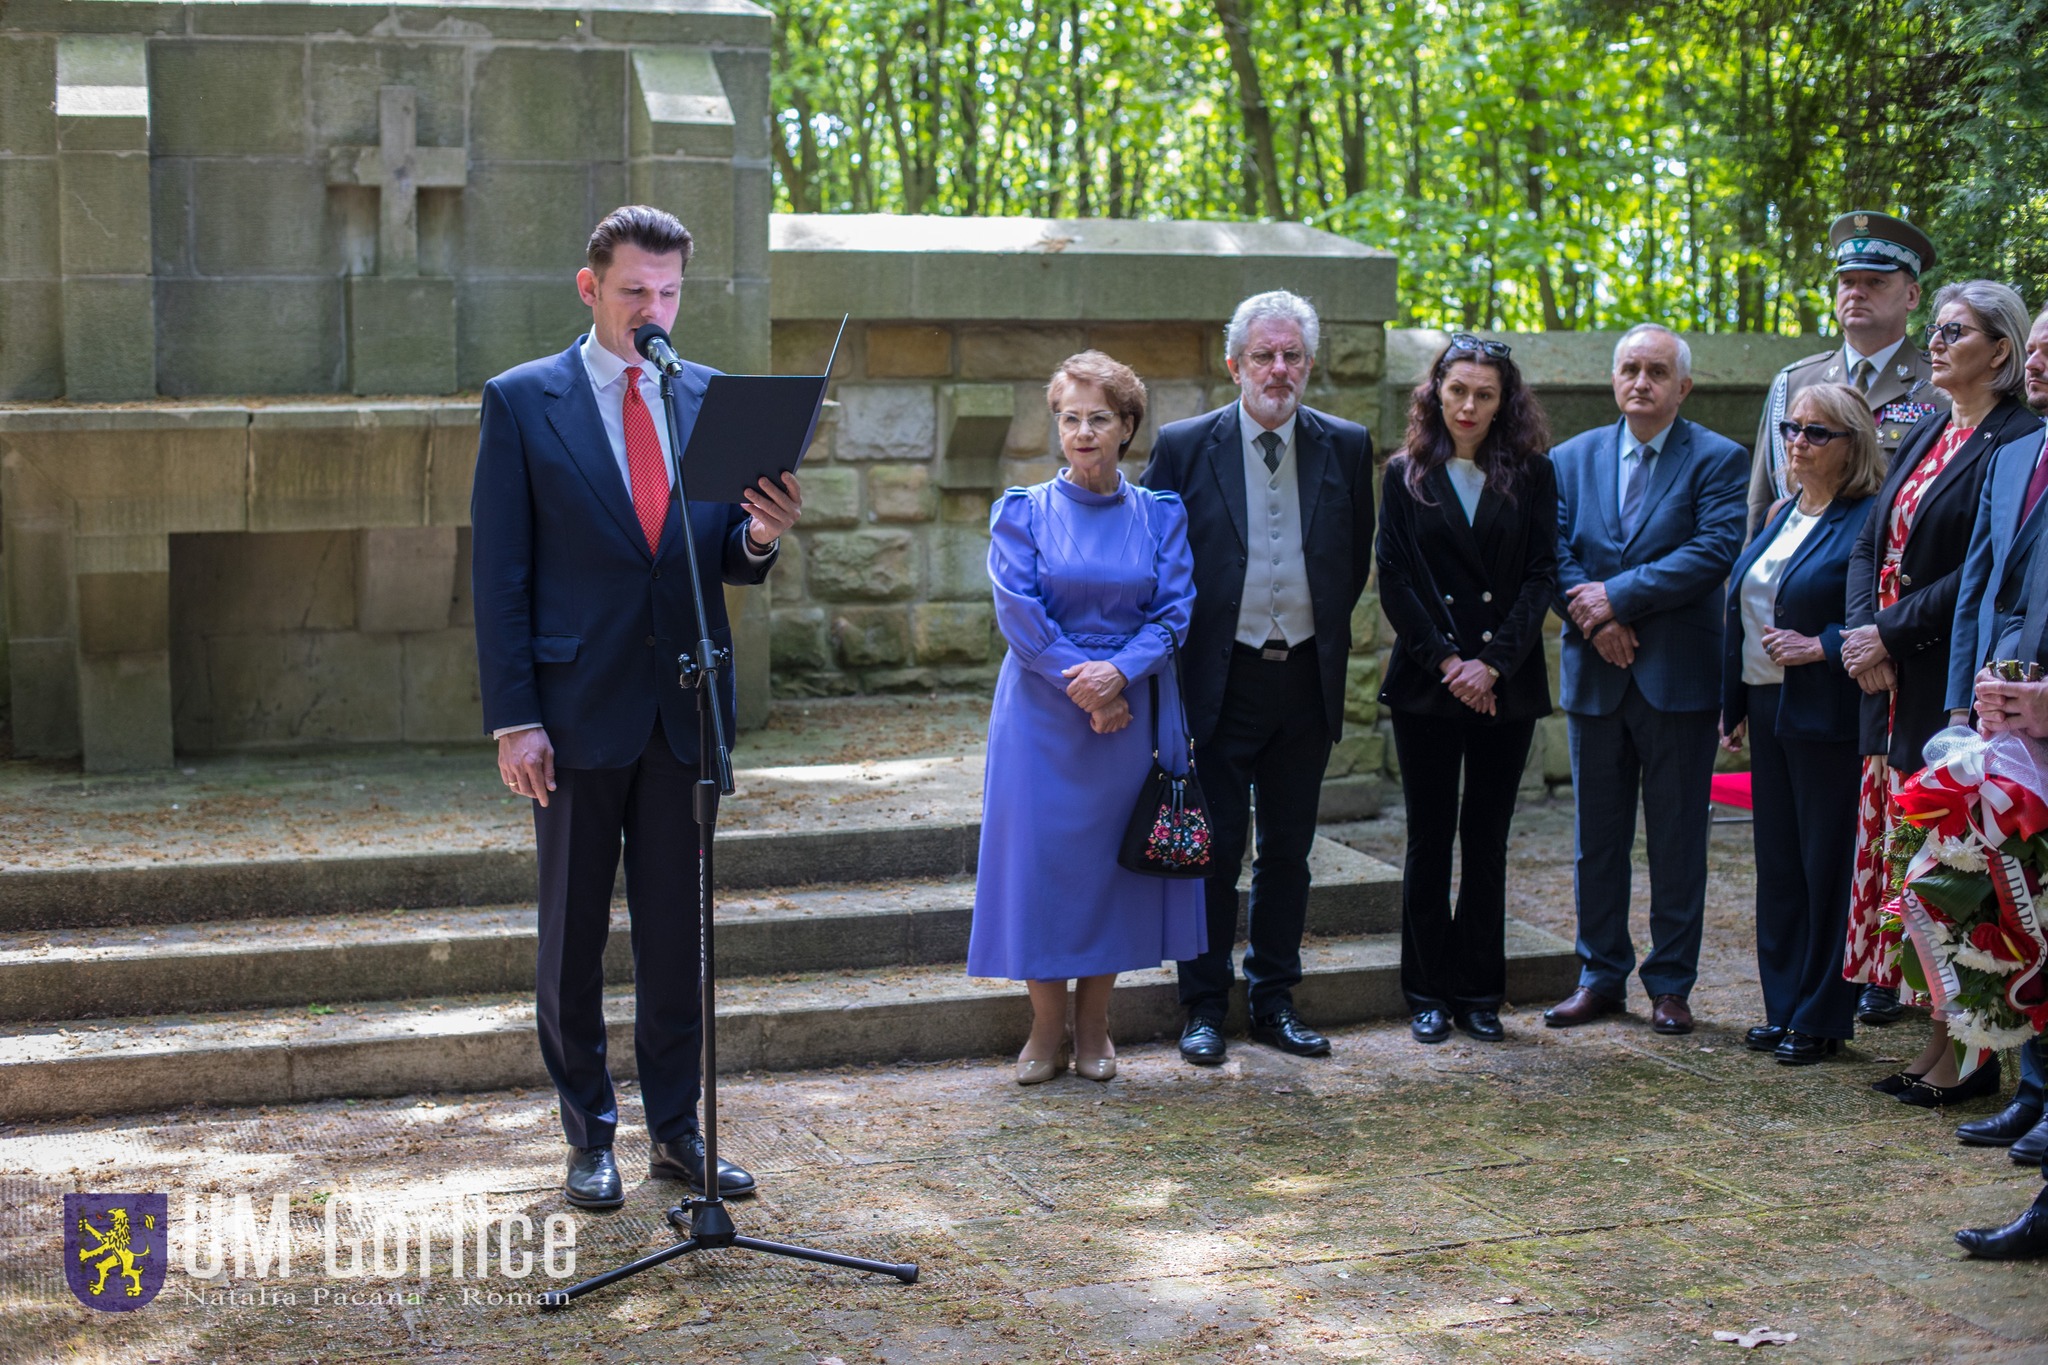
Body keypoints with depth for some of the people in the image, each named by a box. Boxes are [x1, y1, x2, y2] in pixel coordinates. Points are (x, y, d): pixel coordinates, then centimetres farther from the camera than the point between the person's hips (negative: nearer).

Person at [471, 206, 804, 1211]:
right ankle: (589, 1136, 19)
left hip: (684, 706, 3)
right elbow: (500, 573, -4)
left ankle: (677, 1129, 20)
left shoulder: (713, 399, 8)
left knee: (678, 928, 9)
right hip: (579, 706, -3)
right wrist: (512, 717, -10)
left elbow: (727, 562, 9)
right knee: (573, 933, 7)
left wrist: (758, 538, -16)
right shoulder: (523, 401, -2)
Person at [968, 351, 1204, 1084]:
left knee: (1113, 859, 4)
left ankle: (1093, 1025, 17)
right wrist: (1084, 685, -15)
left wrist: (1119, 672, -18)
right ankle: (1047, 1028, 11)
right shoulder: (1022, 513, 0)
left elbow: (1174, 611, -2)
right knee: (1040, 855, -1)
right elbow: (1020, 614, -7)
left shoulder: (1158, 516, 5)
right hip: (1042, 715, -1)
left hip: (1132, 712, 1)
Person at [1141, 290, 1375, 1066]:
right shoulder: (1183, 448, -4)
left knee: (1288, 850, 10)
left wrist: (1327, 626, 9)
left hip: (1306, 681, 3)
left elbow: (1358, 557, 15)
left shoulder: (1346, 448, 4)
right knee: (1214, 849, 3)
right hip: (1220, 680, -3)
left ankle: (1275, 1000, 21)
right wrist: (1181, 648, -1)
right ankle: (1205, 1008, 13)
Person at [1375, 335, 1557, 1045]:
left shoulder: (1532, 474, 5)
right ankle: (1429, 993, 12)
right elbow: (1394, 579, 0)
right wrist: (1443, 659, -10)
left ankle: (1480, 992, 14)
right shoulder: (1406, 475, 5)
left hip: (1506, 685, 0)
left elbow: (1542, 576, -1)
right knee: (1430, 838, 4)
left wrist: (1493, 662, -11)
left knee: (1487, 839, 6)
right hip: (1424, 683, 0)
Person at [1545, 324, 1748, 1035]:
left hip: (1678, 677, -3)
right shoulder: (1573, 458, 10)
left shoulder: (1718, 460, -2)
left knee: (1677, 837, 4)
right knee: (1596, 836, 10)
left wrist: (1617, 596, -17)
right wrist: (1594, 623, -14)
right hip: (1596, 675, 3)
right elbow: (1555, 555, 3)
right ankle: (1601, 976, 20)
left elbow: (1714, 551, -14)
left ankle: (1671, 984, 13)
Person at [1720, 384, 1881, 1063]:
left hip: (1827, 717, -8)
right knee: (1778, 862, 12)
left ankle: (1823, 1018, 8)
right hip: (1770, 709, 8)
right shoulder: (1783, 515, 15)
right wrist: (1734, 705, 17)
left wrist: (1821, 646, -21)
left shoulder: (1869, 521, -11)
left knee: (1828, 866, -1)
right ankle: (1785, 1007, 20)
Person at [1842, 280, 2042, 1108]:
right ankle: (1940, 1040, 16)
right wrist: (1861, 632, -3)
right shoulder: (1926, 435, 17)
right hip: (1893, 681, 8)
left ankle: (1965, 1052, 3)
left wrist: (1890, 634, -15)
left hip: (1954, 686, -8)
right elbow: (1872, 543, 13)